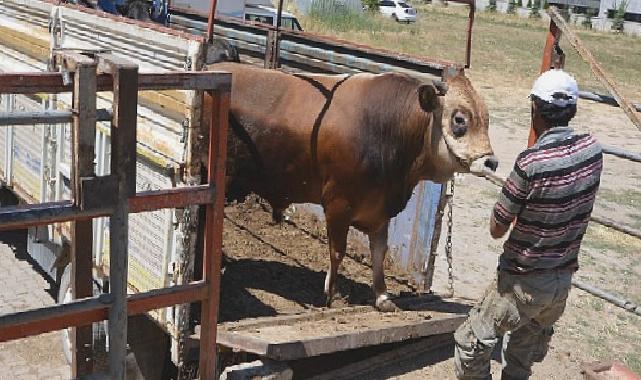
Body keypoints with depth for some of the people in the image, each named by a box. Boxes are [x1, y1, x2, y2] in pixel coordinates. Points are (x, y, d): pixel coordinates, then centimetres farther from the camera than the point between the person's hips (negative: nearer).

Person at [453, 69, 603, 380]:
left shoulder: (530, 163, -26)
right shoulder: (593, 150, -8)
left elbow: (496, 229, -15)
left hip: (523, 282, -6)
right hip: (564, 279, 7)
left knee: (471, 344, 9)